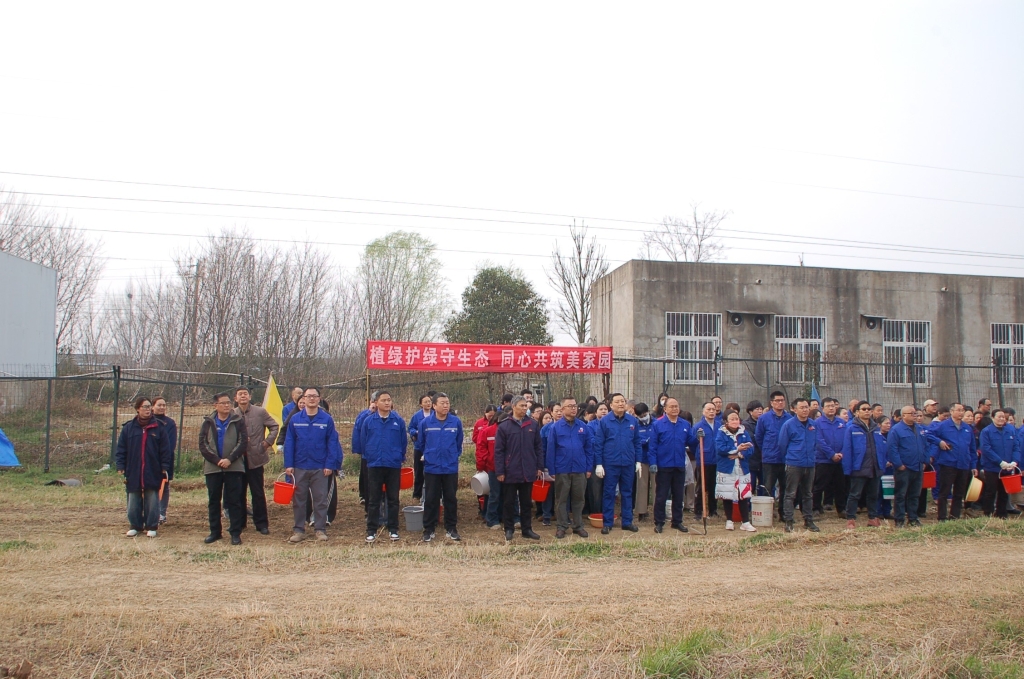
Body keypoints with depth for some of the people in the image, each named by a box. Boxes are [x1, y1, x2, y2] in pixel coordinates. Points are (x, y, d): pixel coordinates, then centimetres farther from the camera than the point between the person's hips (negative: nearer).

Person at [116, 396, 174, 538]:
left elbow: (166, 450, 1)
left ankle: (151, 526, 16)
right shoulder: (128, 427, 3)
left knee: (152, 502, 5)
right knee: (133, 502, 9)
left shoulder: (159, 428, 1)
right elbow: (121, 449, 4)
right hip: (133, 473, 1)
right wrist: (120, 467, -2)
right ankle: (135, 526, 23)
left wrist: (165, 468, -4)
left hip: (153, 473, -1)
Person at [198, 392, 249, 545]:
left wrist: (230, 459, -16)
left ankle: (236, 532, 5)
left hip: (234, 467, -2)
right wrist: (217, 460, -12)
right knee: (214, 501, 9)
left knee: (234, 501, 0)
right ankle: (215, 531, 19)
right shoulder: (208, 422, 7)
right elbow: (202, 444, -1)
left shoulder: (238, 421, 2)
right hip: (212, 468, 2)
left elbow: (243, 442, -5)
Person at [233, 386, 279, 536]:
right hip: (237, 459, 2)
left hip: (255, 458, -2)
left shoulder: (260, 412, -1)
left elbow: (274, 426, 7)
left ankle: (262, 523, 10)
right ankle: (239, 522, 23)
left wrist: (268, 442, -2)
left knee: (258, 493, 2)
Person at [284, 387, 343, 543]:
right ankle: (299, 530, 19)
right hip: (299, 467, 2)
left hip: (320, 468, -1)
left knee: (320, 500, 5)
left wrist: (330, 465, -9)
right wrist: (288, 464, -5)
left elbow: (333, 443, -3)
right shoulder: (295, 419, 1)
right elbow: (289, 443, 1)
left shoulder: (327, 419, -3)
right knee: (298, 500, 9)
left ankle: (320, 530, 15)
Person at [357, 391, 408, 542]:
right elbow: (363, 441, 7)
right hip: (374, 465, 0)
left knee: (393, 499, 8)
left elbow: (404, 441, 6)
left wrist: (400, 457, 9)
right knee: (373, 500, 6)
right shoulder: (368, 421, -1)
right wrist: (369, 456, 10)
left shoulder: (399, 421, -2)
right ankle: (371, 530, 13)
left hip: (394, 466, 0)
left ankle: (393, 529, 17)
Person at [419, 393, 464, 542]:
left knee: (451, 499, 10)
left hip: (451, 468, 1)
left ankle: (451, 529, 21)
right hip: (431, 468, -1)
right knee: (431, 500, 7)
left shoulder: (456, 422, -6)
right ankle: (428, 530, 17)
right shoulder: (425, 422, -8)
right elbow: (421, 442, 8)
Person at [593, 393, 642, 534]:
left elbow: (637, 442, 9)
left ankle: (627, 522, 21)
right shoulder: (604, 421, -6)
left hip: (628, 463, 3)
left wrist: (638, 461, 6)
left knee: (627, 493, 12)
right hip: (610, 464, -3)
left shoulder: (633, 421, 3)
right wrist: (598, 464, -9)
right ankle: (607, 523, 13)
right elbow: (598, 444, -5)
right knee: (609, 493, 5)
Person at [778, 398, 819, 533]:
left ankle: (808, 521, 23)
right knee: (790, 494, -2)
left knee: (807, 494, 14)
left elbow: (816, 443, 18)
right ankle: (788, 522, 3)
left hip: (810, 464, 5)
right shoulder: (788, 425, -10)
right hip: (794, 464, -5)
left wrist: (810, 454, 16)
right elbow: (782, 445, -3)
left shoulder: (813, 425, 4)